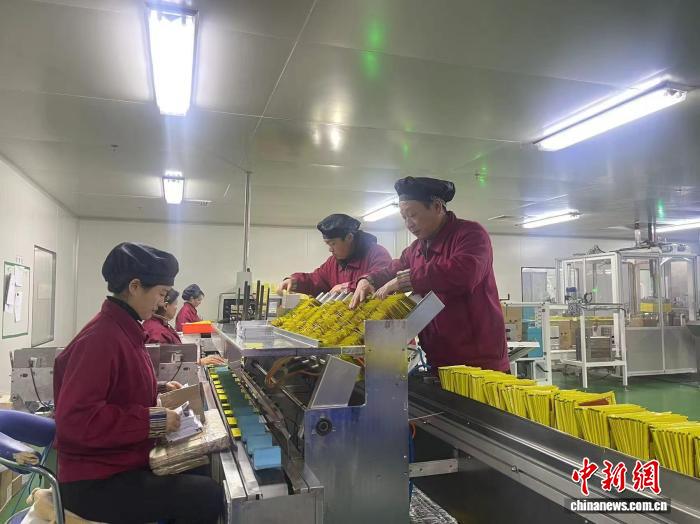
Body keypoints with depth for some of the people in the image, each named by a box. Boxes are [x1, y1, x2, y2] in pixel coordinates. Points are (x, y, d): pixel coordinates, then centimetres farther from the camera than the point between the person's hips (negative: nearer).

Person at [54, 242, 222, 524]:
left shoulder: (123, 329, 6)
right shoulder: (101, 339, -24)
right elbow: (76, 419, -28)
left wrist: (157, 390, 8)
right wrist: (154, 419, -24)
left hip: (120, 464, 10)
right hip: (95, 482, -9)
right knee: (209, 496, -18)